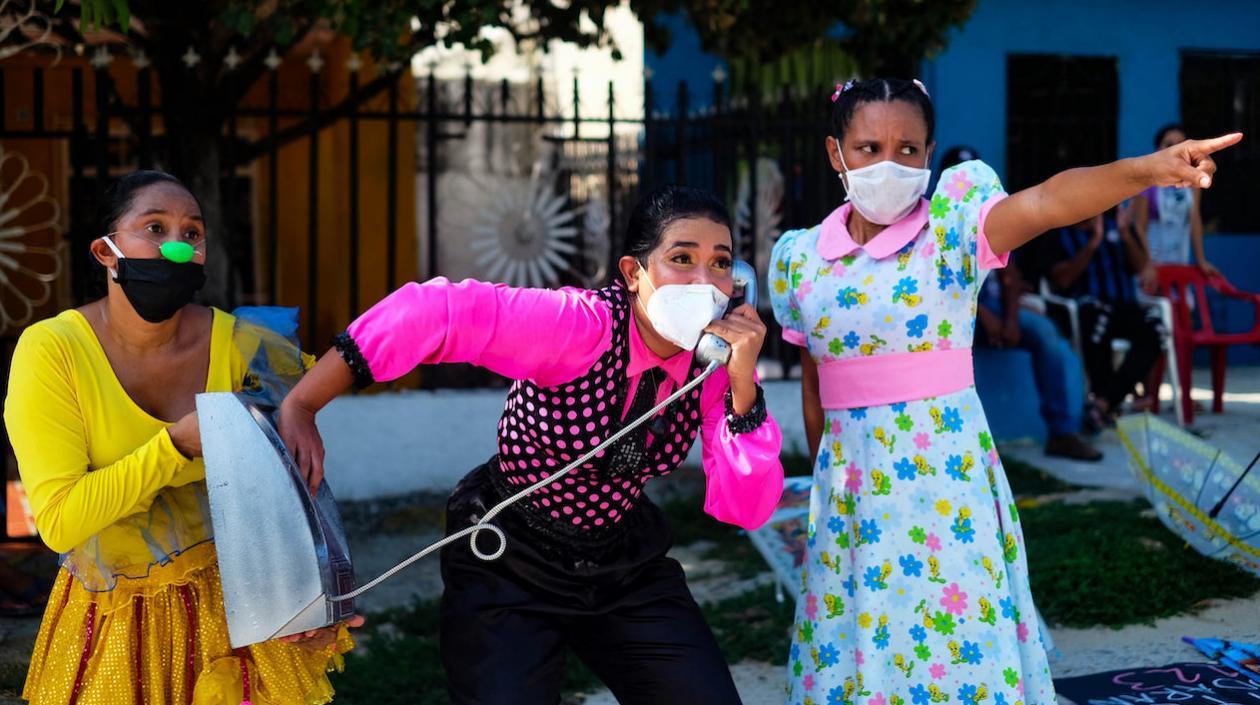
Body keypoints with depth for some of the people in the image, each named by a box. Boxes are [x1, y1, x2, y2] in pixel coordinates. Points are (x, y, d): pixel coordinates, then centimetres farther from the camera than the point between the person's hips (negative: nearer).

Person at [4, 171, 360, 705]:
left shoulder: (241, 349, -11)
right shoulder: (51, 350, -16)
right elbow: (59, 521, -21)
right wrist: (177, 445, -27)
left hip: (235, 606, 1)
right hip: (113, 625, -1)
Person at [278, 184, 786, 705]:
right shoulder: (585, 325, -27)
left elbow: (744, 508, -15)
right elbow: (433, 313, -36)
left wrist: (743, 385, -28)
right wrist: (300, 407, -37)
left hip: (627, 568, 5)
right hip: (509, 566, -4)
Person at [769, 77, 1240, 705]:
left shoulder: (949, 231, -8)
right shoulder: (801, 260, 4)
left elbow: (1043, 202, -28)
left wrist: (1148, 169, -45)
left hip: (943, 476, -4)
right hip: (849, 483, 4)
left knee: (956, 652, -2)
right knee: (850, 648, 11)